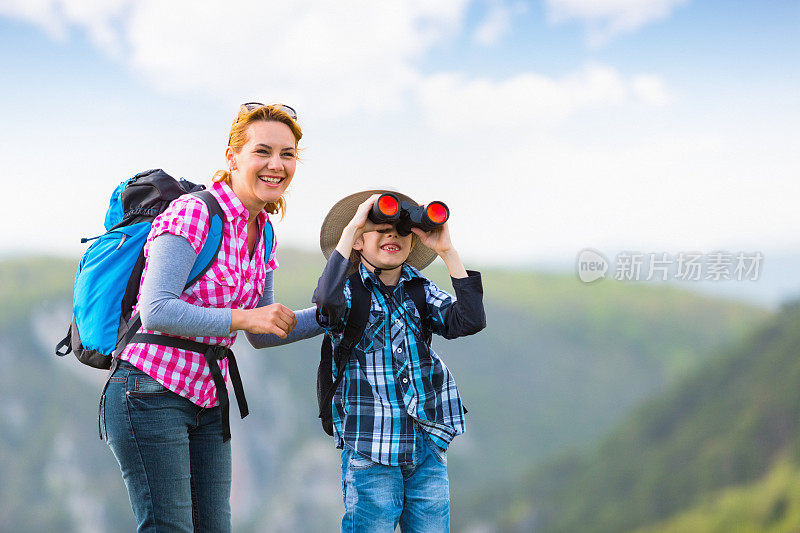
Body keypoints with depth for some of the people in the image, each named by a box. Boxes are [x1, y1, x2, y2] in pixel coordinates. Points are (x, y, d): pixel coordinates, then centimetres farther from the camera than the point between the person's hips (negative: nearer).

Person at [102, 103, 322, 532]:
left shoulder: (262, 232, 11)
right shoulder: (193, 213, -15)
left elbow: (262, 333, 19)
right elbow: (156, 311, -23)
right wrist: (242, 317, -20)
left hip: (208, 400, 8)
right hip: (152, 392, -8)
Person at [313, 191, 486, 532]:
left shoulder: (421, 291, 11)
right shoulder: (349, 290, -1)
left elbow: (470, 321, -4)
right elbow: (327, 298, -26)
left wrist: (447, 251, -8)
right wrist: (351, 226, -20)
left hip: (428, 450, 4)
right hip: (369, 452, -4)